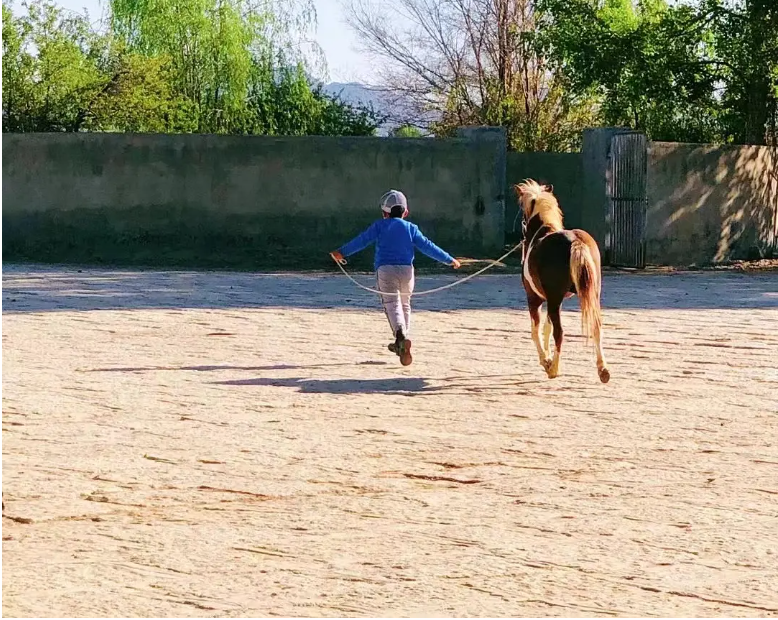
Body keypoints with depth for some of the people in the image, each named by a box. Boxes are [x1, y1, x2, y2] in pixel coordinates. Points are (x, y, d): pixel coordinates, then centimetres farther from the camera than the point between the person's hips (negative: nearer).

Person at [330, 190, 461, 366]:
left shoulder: (379, 226, 7)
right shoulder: (411, 228, 10)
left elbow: (362, 240, -2)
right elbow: (427, 247, 7)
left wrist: (342, 252, 1)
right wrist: (449, 260, 12)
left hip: (385, 270, -2)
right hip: (406, 270, 3)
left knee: (392, 305, -12)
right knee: (405, 304, 20)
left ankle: (401, 336, -39)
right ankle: (400, 344, 25)